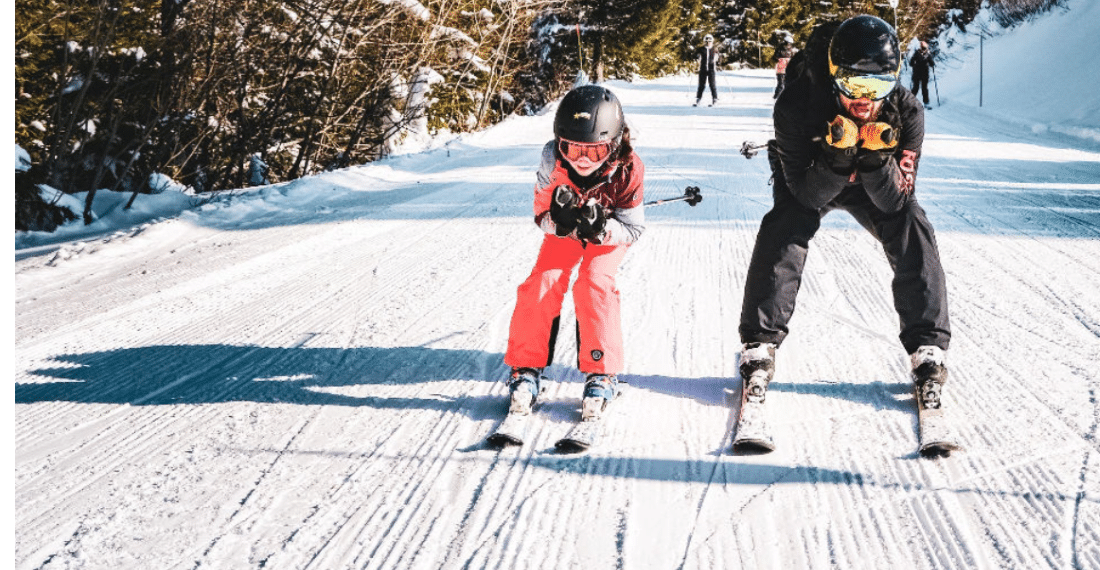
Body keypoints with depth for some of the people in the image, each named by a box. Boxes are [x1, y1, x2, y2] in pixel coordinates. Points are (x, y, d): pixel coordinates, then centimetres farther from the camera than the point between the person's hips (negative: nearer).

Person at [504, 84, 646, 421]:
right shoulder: (553, 163, -32)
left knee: (594, 284, -25)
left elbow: (632, 228, -24)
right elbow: (542, 214, -20)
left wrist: (600, 228, -45)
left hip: (610, 234, -2)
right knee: (542, 284, -17)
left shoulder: (627, 170, -34)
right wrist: (559, 221, -44)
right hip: (563, 232, 2)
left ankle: (601, 374, -14)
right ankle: (526, 370, -5)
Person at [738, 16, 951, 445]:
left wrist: (878, 158, -48)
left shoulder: (906, 114, -31)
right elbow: (807, 194, -32)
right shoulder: (796, 105, -36)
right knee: (783, 232, -28)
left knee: (912, 232, -22)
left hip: (876, 183, 2)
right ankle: (759, 349, -19)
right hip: (809, 180, -1)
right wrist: (837, 156, -51)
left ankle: (928, 352, -11)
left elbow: (893, 202, -29)